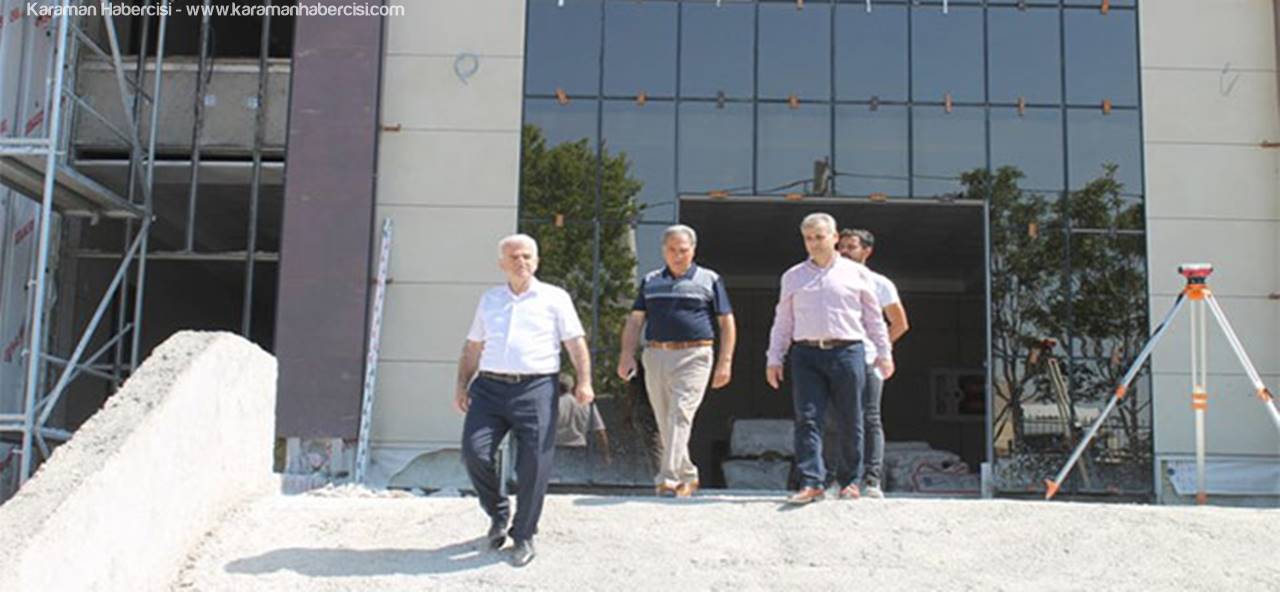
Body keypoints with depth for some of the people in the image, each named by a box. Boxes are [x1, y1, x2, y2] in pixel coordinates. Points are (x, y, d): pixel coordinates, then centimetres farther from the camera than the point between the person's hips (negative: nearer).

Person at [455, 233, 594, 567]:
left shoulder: (554, 298, 10)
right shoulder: (489, 300, 20)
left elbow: (576, 342, 3)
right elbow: (472, 348, 21)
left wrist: (584, 382, -10)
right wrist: (462, 386, 12)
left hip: (535, 389, -3)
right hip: (489, 387, 3)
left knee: (534, 464, -8)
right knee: (474, 451, -11)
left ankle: (524, 536, 9)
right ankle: (498, 512, 15)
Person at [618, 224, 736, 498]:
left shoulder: (709, 280, 7)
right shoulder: (651, 281, 16)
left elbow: (727, 323, 7)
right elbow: (635, 320, 15)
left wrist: (725, 362, -2)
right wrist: (627, 354, 2)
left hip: (693, 355, -4)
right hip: (655, 355, 4)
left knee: (680, 416, -15)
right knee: (664, 423, 8)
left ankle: (668, 478, -17)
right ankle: (688, 476, 22)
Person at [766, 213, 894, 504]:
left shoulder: (856, 273, 10)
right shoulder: (793, 277, 14)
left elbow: (873, 317, 14)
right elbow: (782, 321, 15)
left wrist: (884, 353, 9)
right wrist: (774, 358, 9)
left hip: (847, 352, -1)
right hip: (806, 354, 1)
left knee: (850, 421, 4)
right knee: (807, 419, -8)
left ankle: (849, 480, 18)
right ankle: (811, 483, -10)